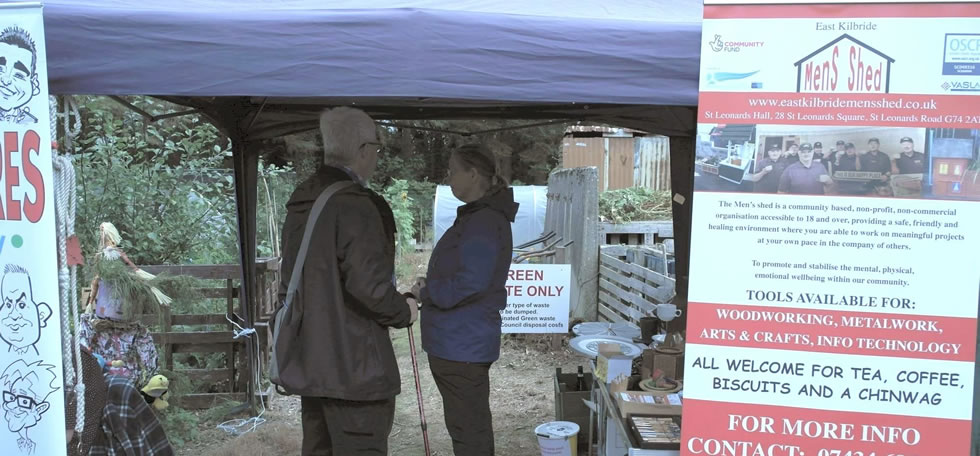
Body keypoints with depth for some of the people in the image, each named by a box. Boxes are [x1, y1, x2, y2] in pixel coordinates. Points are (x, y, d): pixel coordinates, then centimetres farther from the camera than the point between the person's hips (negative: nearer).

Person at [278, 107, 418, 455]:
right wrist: (403, 312, -6)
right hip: (355, 367, -9)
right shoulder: (356, 206, -18)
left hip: (310, 361, 9)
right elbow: (368, 284, -24)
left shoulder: (300, 206, 11)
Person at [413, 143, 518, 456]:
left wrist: (426, 291, -12)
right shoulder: (478, 216, 14)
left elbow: (470, 283, -27)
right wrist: (429, 287, 5)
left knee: (469, 430, 1)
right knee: (471, 425, 21)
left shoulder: (484, 222, -19)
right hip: (460, 340, 10)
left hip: (462, 344, -10)